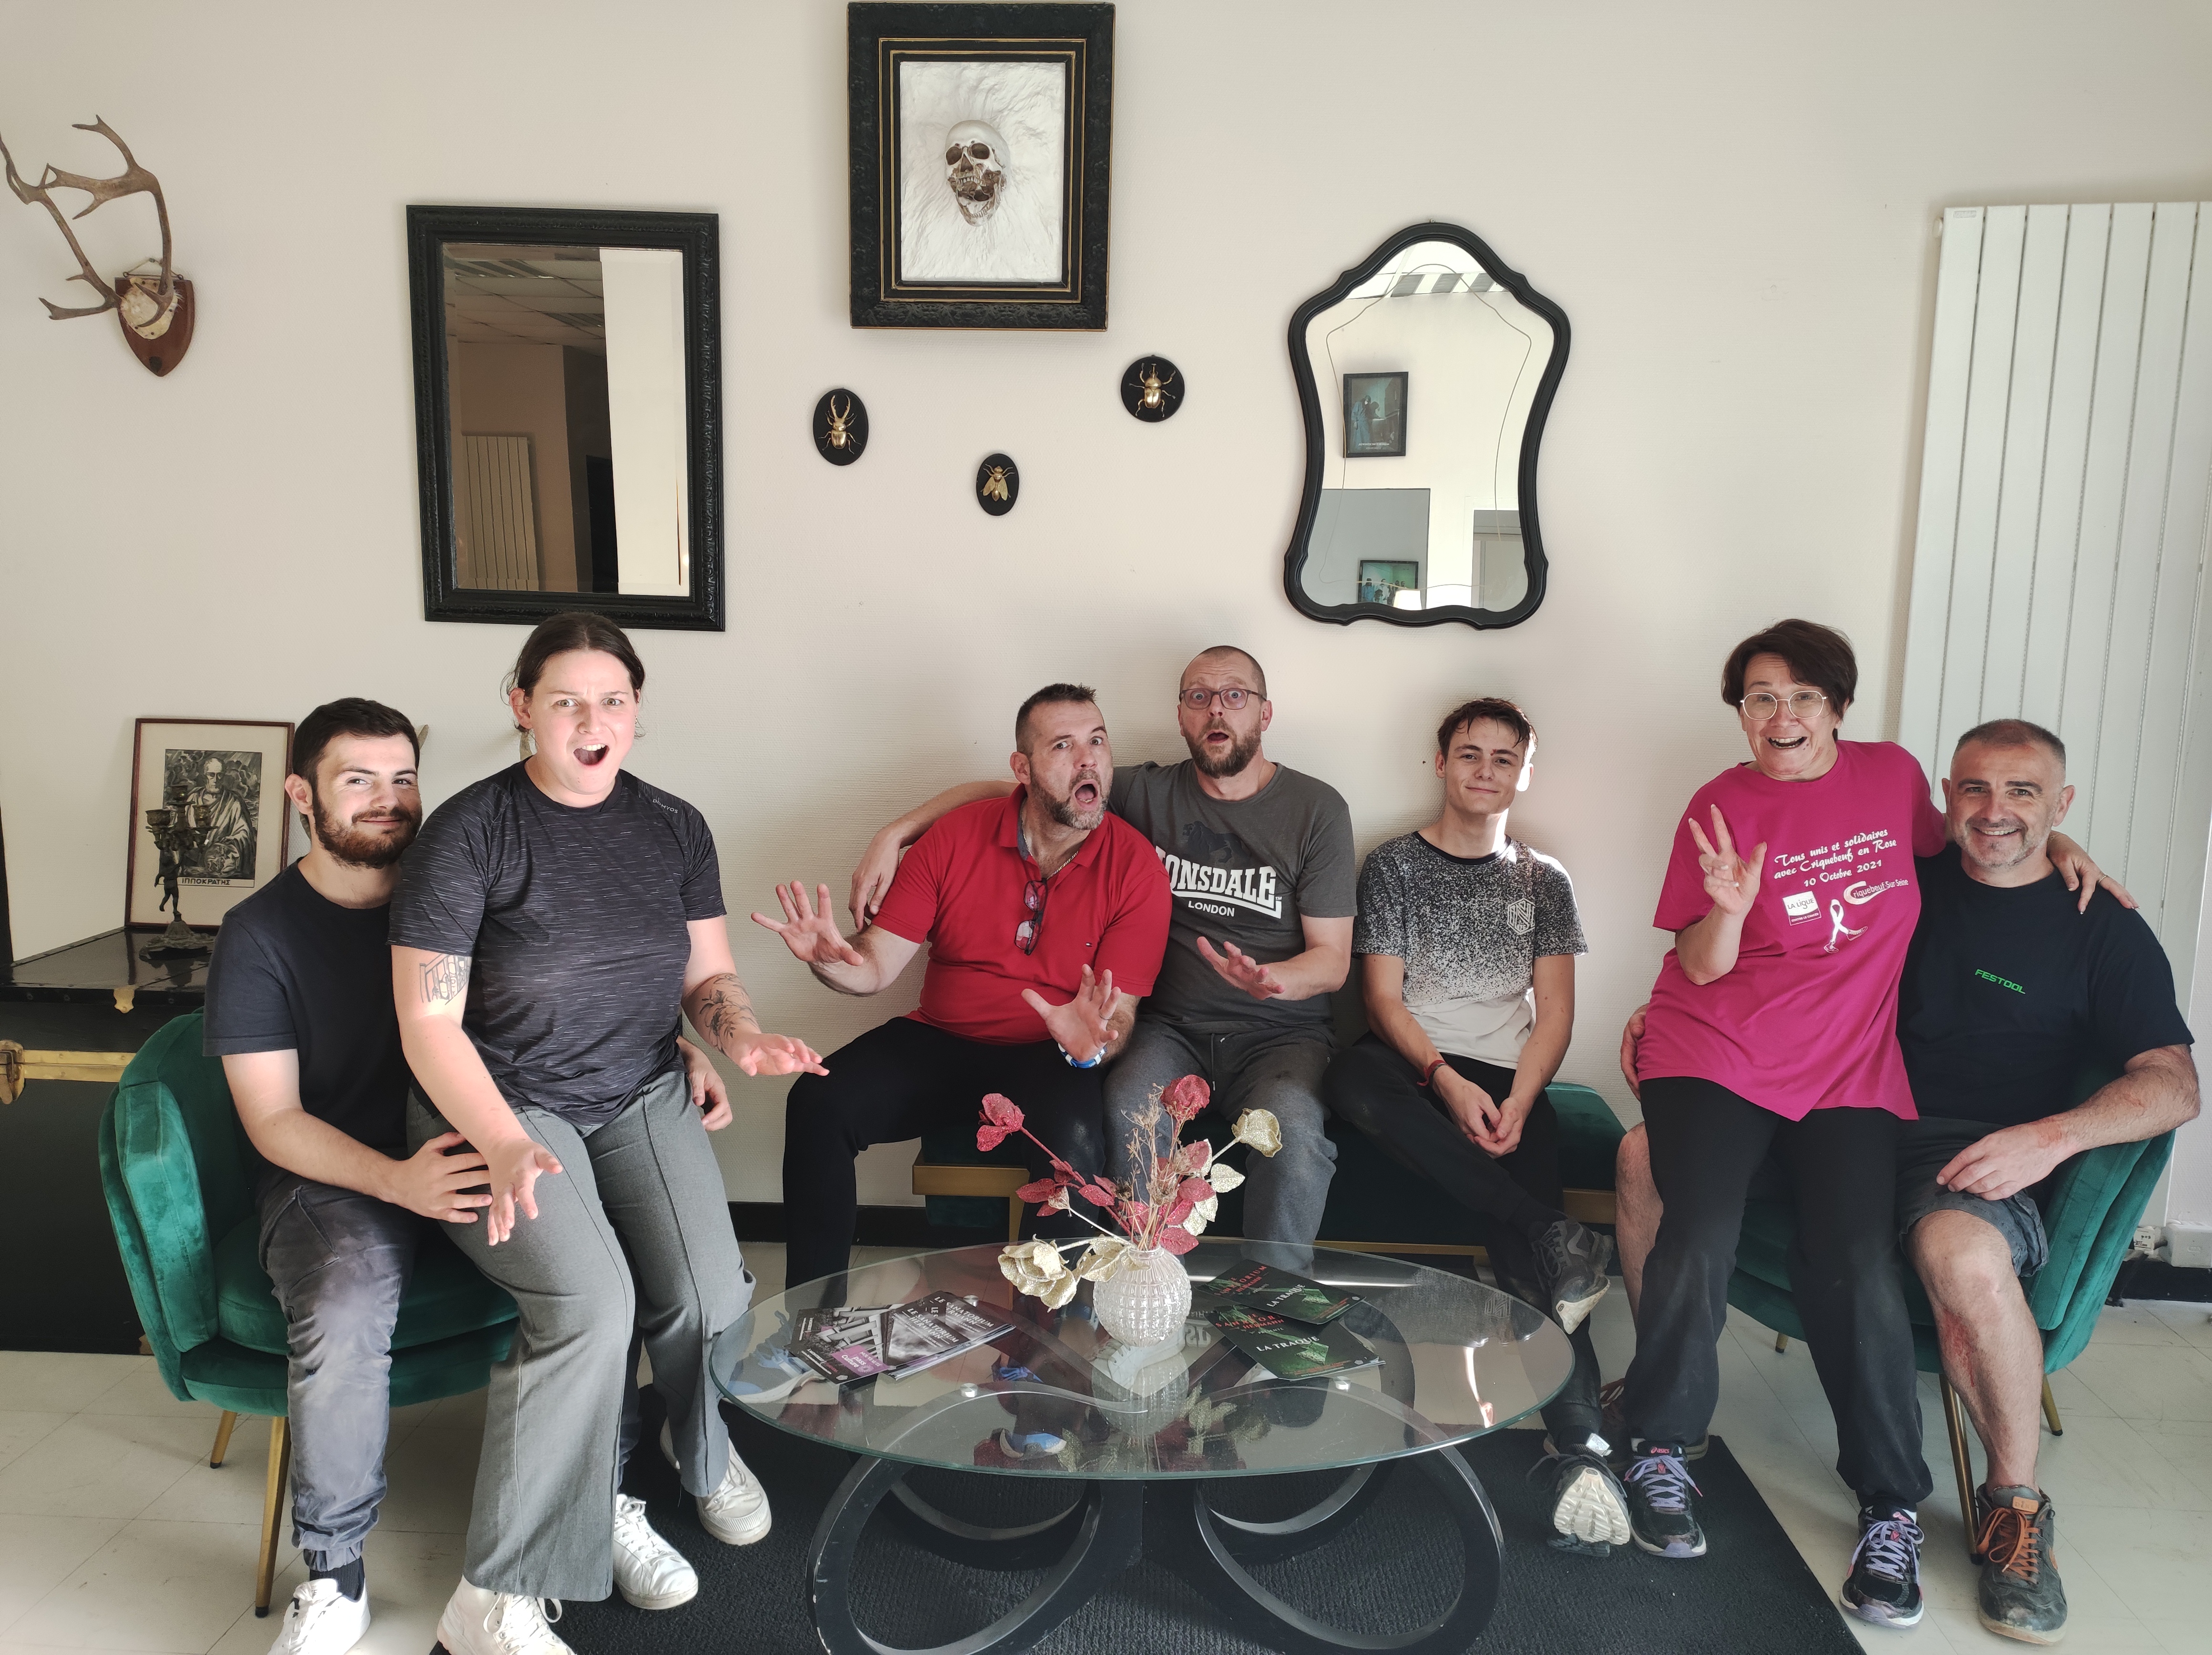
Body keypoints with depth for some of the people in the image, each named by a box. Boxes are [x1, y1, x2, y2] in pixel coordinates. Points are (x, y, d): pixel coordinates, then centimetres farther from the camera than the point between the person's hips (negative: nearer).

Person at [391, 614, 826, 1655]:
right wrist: (504, 1149, -25)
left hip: (640, 1096, 4)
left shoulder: (674, 829, 5)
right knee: (590, 1301, -29)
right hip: (499, 1104, -3)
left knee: (710, 1301, -18)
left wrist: (741, 1034, -13)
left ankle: (703, 1448, 20)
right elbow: (428, 1023, -11)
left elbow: (707, 976, 11)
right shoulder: (469, 832, -10)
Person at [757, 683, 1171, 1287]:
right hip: (939, 1043, 3)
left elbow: (1120, 1014, -8)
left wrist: (1092, 1041, -33)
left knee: (1073, 1140, -35)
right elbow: (875, 967, -3)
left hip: (1047, 1058, -2)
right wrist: (827, 957, -27)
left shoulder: (1135, 867, -7)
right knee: (818, 1102, -21)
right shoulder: (956, 837, -2)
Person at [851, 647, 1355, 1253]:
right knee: (1128, 1109, -32)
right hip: (1170, 1027, 1)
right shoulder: (1147, 793, 5)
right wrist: (894, 835, -3)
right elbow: (996, 792, 10)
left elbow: (1332, 960, 1)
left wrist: (1267, 979, -22)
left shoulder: (1316, 809, 2)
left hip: (1281, 1031, -1)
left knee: (1292, 1128, -33)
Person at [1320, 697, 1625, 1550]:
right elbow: (1384, 997, 1)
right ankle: (1556, 1241, -35)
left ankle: (1579, 1444, -28)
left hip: (1508, 1078, 1)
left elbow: (1555, 1013, 9)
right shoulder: (1395, 864, 11)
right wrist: (1446, 1081, -16)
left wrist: (1517, 1100, -11)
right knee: (1351, 1076, -38)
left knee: (1520, 1224, -28)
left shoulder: (1543, 880, 18)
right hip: (1414, 1064, -1)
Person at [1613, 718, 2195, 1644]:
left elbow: (2174, 1085, -5)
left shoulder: (2102, 930, 1)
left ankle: (2015, 1503, -12)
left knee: (1963, 1255, -39)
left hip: (1975, 1161, -4)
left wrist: (2054, 1135, -24)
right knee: (1647, 1152, -9)